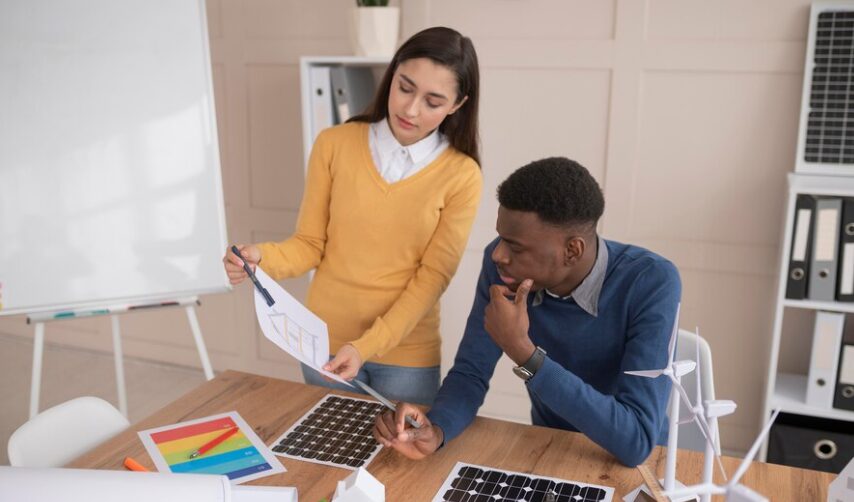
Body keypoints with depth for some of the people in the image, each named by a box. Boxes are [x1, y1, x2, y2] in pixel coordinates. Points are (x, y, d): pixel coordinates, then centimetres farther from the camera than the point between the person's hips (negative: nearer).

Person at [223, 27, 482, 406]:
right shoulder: (334, 145, -7)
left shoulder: (461, 175, -10)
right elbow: (310, 244, -4)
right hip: (326, 344, 2)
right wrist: (261, 258, -24)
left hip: (406, 354, -1)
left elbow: (432, 277, -12)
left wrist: (368, 346, -21)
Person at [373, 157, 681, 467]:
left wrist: (522, 352, -34)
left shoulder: (651, 284, -26)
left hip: (634, 463, -1)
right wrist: (435, 431, -28)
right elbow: (470, 372, -8)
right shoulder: (502, 264, -15)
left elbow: (636, 441, -31)